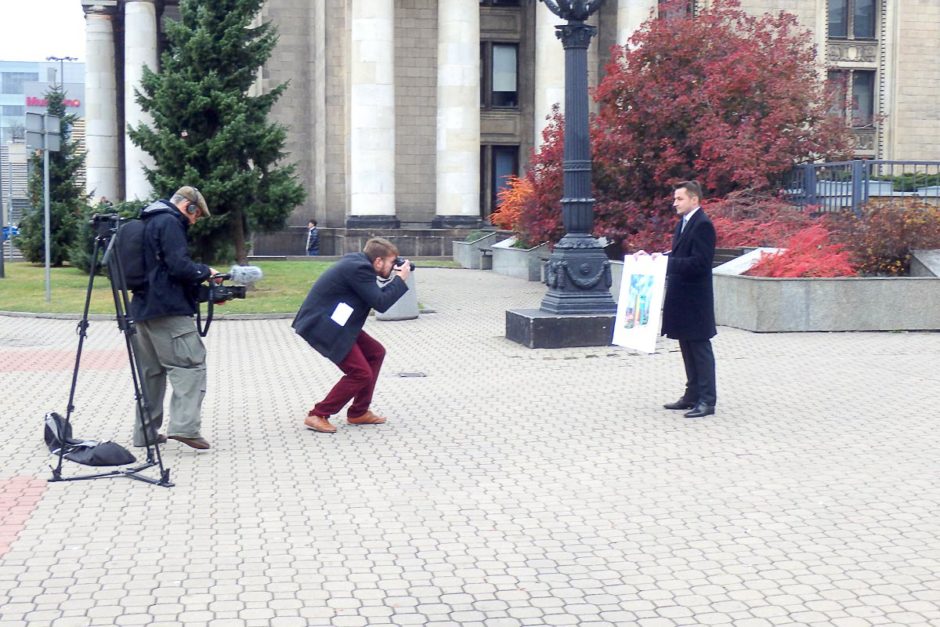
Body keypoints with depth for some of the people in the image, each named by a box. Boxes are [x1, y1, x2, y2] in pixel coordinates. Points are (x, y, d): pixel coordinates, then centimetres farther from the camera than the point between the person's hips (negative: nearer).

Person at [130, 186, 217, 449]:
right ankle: (184, 425, -19)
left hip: (143, 308, 10)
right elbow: (179, 266, -19)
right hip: (169, 310, -10)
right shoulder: (170, 223, -9)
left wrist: (198, 279, 19)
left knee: (150, 371, 13)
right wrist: (205, 271, -2)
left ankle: (145, 432, 15)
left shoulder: (151, 222, 22)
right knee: (190, 363, -9)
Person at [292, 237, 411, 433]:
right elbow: (381, 303, -22)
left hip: (333, 322, 11)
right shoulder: (359, 269, -21)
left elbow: (375, 296, 17)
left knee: (376, 353, 14)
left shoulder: (358, 261, 8)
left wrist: (394, 279, 6)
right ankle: (318, 416, 0)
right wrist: (400, 279, -12)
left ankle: (358, 412, 20)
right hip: (321, 326, -11)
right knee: (361, 373, -10)